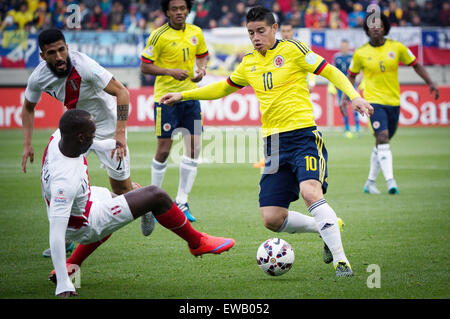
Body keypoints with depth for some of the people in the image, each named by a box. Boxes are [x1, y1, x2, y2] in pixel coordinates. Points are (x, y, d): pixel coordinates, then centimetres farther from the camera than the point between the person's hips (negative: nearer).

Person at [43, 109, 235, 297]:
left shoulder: (59, 137, -17)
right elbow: (56, 234, -39)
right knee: (156, 196, -9)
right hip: (84, 227, -9)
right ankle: (197, 243, 17)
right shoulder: (65, 181, -39)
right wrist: (63, 286, -39)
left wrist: (109, 144, 27)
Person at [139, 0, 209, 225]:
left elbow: (202, 55, 22)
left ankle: (181, 202, 5)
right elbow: (145, 66, -8)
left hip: (190, 96, 5)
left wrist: (201, 69, 0)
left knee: (194, 147, -3)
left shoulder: (196, 33, 6)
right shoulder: (158, 36, -9)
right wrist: (170, 72, -20)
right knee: (163, 150, -2)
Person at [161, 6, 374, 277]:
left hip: (303, 135, -6)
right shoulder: (249, 64, 16)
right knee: (272, 219, -3)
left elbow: (330, 72, -3)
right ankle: (328, 227, 20)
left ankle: (340, 260, -25)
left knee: (310, 192, -30)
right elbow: (223, 88, 32)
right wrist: (183, 95, 29)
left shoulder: (292, 50, -1)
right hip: (274, 143, 6)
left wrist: (354, 96, -18)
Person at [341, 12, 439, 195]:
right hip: (374, 101, -3)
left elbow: (415, 64, 11)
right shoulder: (361, 53, -3)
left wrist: (430, 83, 3)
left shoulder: (396, 47, -1)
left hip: (393, 102, 3)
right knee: (383, 138, -22)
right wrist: (345, 97, 3)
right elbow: (351, 75, 12)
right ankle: (390, 181, -28)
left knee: (382, 144, 11)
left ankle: (370, 183, 24)